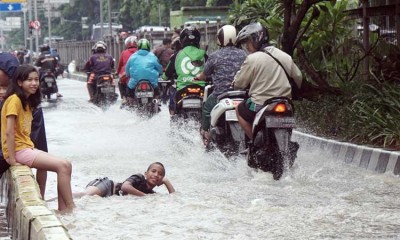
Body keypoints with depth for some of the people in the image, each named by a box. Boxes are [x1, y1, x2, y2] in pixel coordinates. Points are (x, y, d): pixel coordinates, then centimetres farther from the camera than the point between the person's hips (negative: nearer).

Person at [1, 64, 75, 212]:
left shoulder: (27, 101, 15)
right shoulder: (14, 99, -13)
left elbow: (24, 132, 11)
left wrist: (33, 149, 0)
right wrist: (13, 161, -19)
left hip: (27, 148, 9)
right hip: (18, 150, -9)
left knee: (66, 165, 0)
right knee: (63, 166, -17)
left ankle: (63, 209, -3)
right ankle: (70, 208, -11)